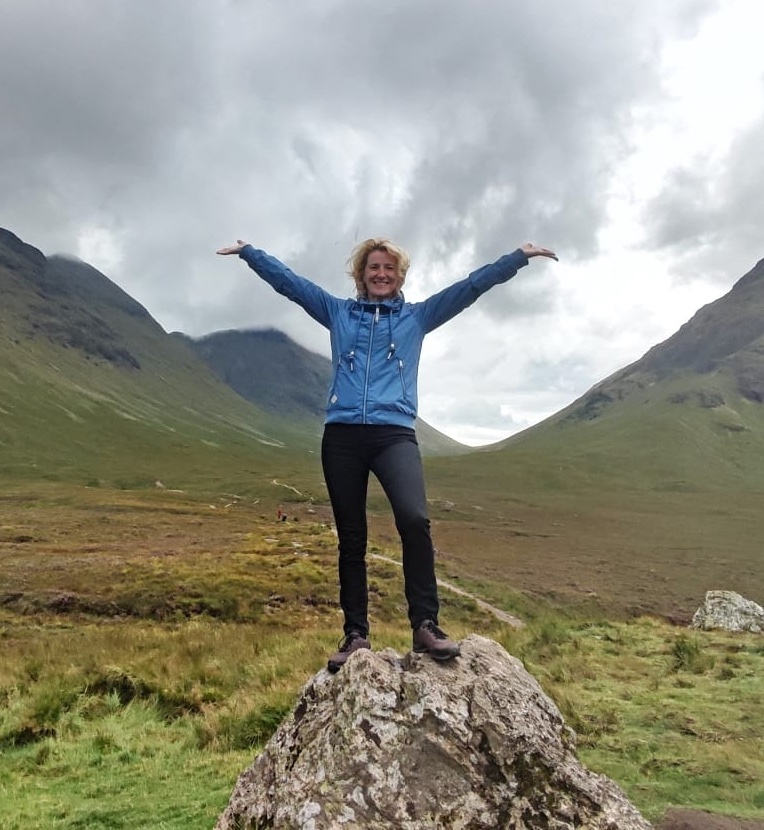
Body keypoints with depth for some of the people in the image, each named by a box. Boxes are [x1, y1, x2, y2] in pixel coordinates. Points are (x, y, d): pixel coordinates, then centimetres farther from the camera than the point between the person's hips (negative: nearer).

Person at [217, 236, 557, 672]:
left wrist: (519, 257, 9)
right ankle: (356, 634, 11)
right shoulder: (338, 312, 19)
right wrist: (247, 251, 20)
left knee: (415, 519, -25)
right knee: (351, 537, 3)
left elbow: (472, 285, 14)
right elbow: (287, 280, 21)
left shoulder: (417, 316, 17)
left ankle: (425, 625, -16)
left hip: (395, 434, -2)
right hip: (342, 436, 2)